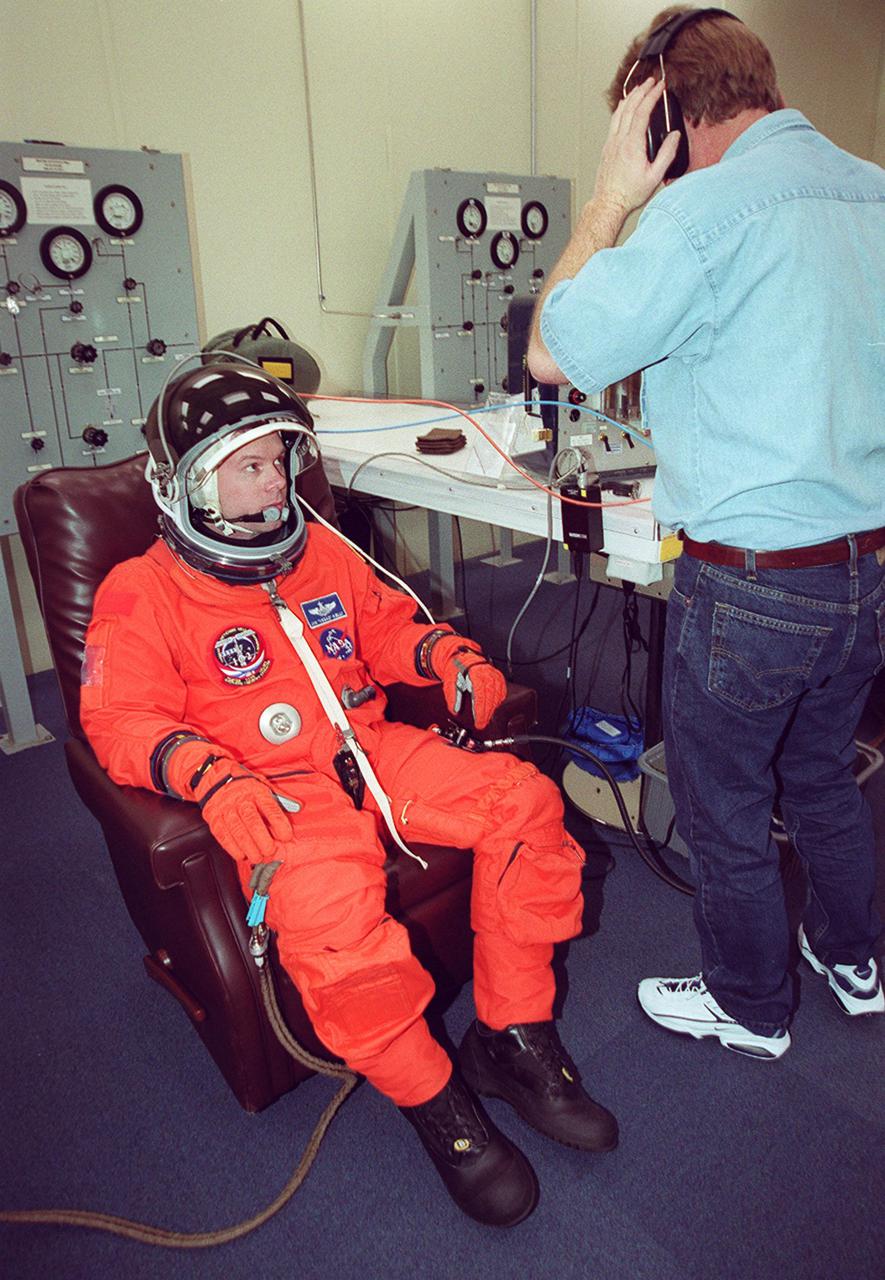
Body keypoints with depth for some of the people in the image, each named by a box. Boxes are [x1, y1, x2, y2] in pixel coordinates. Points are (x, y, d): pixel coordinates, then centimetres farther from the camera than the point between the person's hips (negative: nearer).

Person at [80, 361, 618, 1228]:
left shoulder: (321, 552, 17)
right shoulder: (141, 594, 0)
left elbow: (387, 625, 24)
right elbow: (122, 718, -9)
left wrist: (447, 654, 2)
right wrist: (212, 778, -28)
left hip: (374, 751, 6)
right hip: (271, 791, -5)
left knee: (524, 800, -14)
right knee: (329, 915, -34)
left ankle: (512, 1040, 2)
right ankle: (432, 1100, -3)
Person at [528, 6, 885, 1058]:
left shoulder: (707, 205, -17)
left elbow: (555, 353, -14)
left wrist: (610, 200, -5)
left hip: (752, 583, -8)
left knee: (722, 812, 14)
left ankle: (748, 1007, 36)